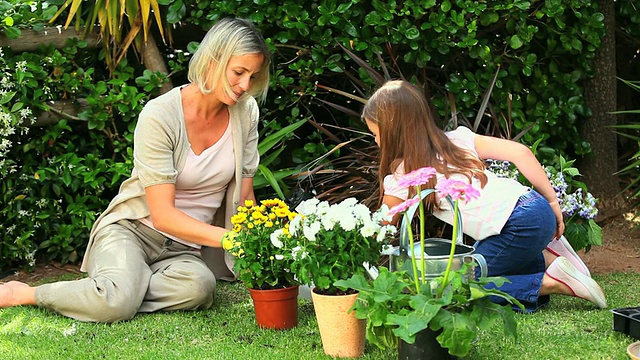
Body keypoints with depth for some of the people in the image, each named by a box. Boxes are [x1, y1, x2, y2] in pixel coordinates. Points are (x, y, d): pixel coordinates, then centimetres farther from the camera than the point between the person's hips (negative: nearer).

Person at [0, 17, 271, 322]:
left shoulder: (246, 113, -1)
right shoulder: (159, 115, -17)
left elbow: (244, 199, 6)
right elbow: (163, 215, -22)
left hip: (185, 248, 4)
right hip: (132, 229, -4)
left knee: (198, 287, -35)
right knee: (117, 302, -36)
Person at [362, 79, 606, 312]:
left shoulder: (401, 179, 0)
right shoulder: (456, 139, 14)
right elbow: (520, 152, 6)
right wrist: (552, 202, 11)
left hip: (521, 224, -8)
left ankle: (550, 283, -6)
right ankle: (546, 258, 14)